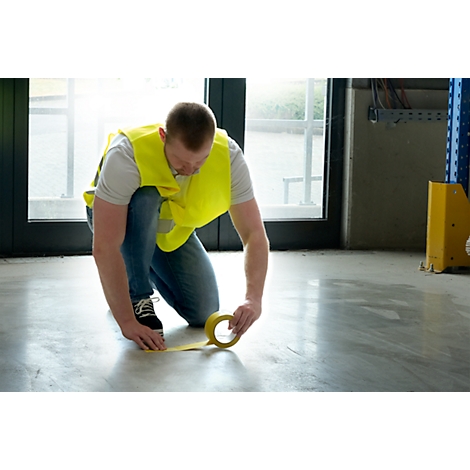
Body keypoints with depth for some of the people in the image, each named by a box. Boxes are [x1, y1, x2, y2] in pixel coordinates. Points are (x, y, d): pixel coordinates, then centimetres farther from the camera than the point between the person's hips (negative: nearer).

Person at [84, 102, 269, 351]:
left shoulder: (229, 155, -28)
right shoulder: (126, 154, -39)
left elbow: (254, 234, -25)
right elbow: (104, 247, -41)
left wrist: (254, 298, -40)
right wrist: (127, 322, -42)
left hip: (173, 231, 4)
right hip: (119, 218, -3)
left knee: (203, 313, -9)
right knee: (145, 198, -38)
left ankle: (150, 273, 21)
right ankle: (137, 297, -17)